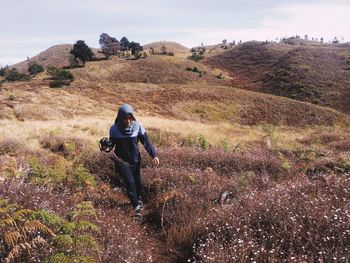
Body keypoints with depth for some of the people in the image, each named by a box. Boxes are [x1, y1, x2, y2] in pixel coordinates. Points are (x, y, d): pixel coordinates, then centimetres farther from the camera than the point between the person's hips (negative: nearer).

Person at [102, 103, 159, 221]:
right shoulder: (114, 129, -14)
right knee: (130, 182, -10)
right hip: (121, 161, -2)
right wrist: (107, 148, -27)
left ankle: (138, 198, 46)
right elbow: (112, 143, -4)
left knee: (137, 181, 15)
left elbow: (146, 141, -10)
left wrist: (154, 155, -18)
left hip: (135, 159, 2)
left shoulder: (137, 126, -14)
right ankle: (137, 208, 4)